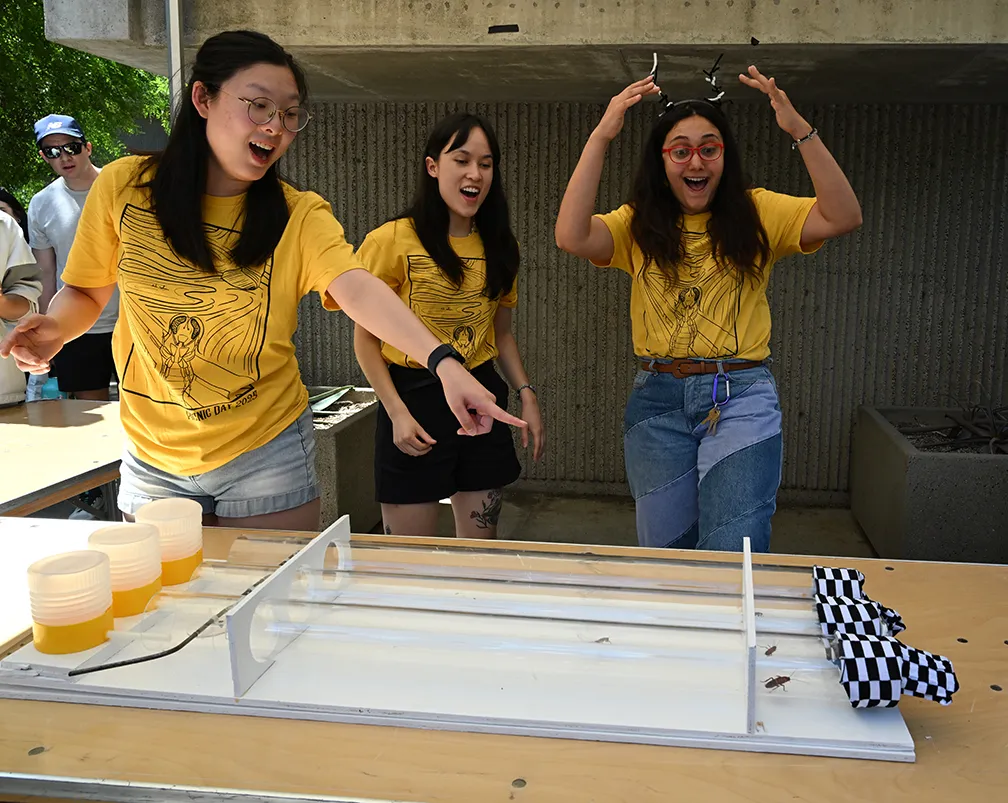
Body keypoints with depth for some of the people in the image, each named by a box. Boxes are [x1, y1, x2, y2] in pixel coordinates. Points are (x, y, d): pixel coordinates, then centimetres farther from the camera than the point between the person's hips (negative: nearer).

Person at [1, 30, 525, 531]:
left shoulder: (299, 216, -11)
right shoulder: (122, 187, -6)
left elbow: (359, 289, -28)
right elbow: (85, 293, 7)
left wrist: (441, 361, -45)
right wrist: (56, 327, -15)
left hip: (267, 457, -1)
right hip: (153, 460, 2)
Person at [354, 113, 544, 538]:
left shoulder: (498, 247, 9)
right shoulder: (394, 240, -9)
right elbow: (365, 339, -6)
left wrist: (526, 394, 3)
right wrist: (397, 412, -15)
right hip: (415, 399, -5)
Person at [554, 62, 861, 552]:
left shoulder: (757, 214, 3)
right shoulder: (638, 225, 4)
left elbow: (842, 218, -10)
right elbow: (572, 237, -14)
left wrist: (800, 131, -17)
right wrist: (600, 137, -17)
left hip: (742, 398, -1)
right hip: (657, 399, 2)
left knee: (733, 559, -7)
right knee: (663, 551, 15)